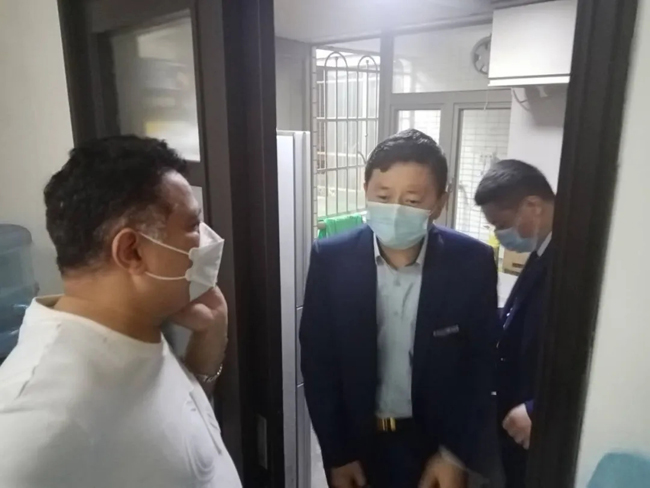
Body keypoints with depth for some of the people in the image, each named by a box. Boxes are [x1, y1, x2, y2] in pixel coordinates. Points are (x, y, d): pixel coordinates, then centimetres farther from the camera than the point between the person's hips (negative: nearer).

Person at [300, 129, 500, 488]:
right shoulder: (331, 259, -15)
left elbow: (481, 367, -6)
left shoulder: (472, 263, -16)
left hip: (435, 441, 0)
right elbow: (318, 363, -8)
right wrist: (336, 454, -6)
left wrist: (456, 453, -6)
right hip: (355, 439, 1)